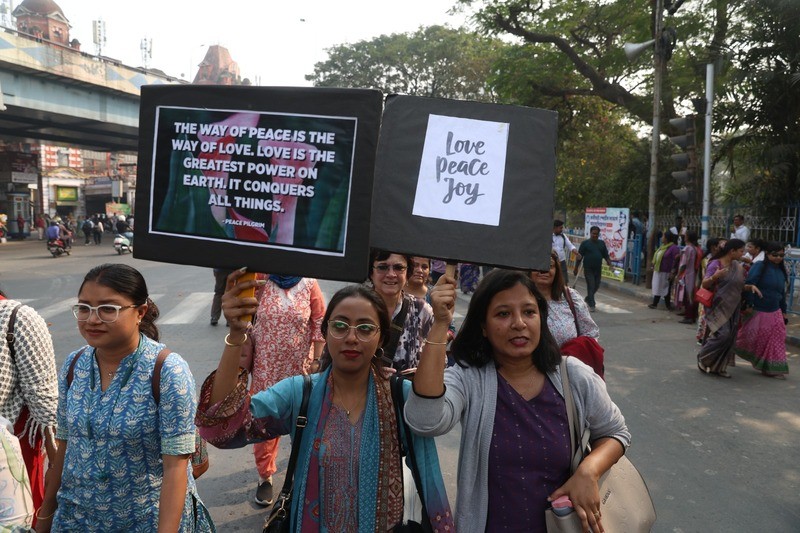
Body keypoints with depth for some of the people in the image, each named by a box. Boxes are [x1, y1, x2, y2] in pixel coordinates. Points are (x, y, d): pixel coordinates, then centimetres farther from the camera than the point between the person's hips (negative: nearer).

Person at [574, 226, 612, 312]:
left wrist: (610, 264, 0)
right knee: (591, 286, -8)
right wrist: (576, 268, -4)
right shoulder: (585, 243, -2)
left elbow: (606, 255, 14)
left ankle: (588, 299, 35)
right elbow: (580, 256, -2)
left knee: (596, 286, 12)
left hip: (598, 269, 5)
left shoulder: (602, 243, 11)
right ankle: (591, 304, -3)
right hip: (588, 269, -5)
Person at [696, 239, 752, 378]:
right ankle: (703, 359, 4)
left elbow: (739, 286, 21)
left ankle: (719, 367, 17)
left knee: (730, 337, 6)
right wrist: (714, 277, -31)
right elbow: (704, 284, -12)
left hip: (733, 308, 7)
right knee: (722, 334, -17)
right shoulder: (715, 264, -9)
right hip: (718, 306, -7)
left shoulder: (738, 267, 10)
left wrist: (751, 286, 1)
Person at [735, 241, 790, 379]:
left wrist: (784, 311, 18)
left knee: (776, 340, 5)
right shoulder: (759, 266, -11)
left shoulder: (781, 271, 10)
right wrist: (749, 305, -21)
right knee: (749, 338, 3)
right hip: (757, 312, -6)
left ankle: (773, 369, 15)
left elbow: (782, 293, 18)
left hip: (774, 313, 6)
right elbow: (749, 285, -19)